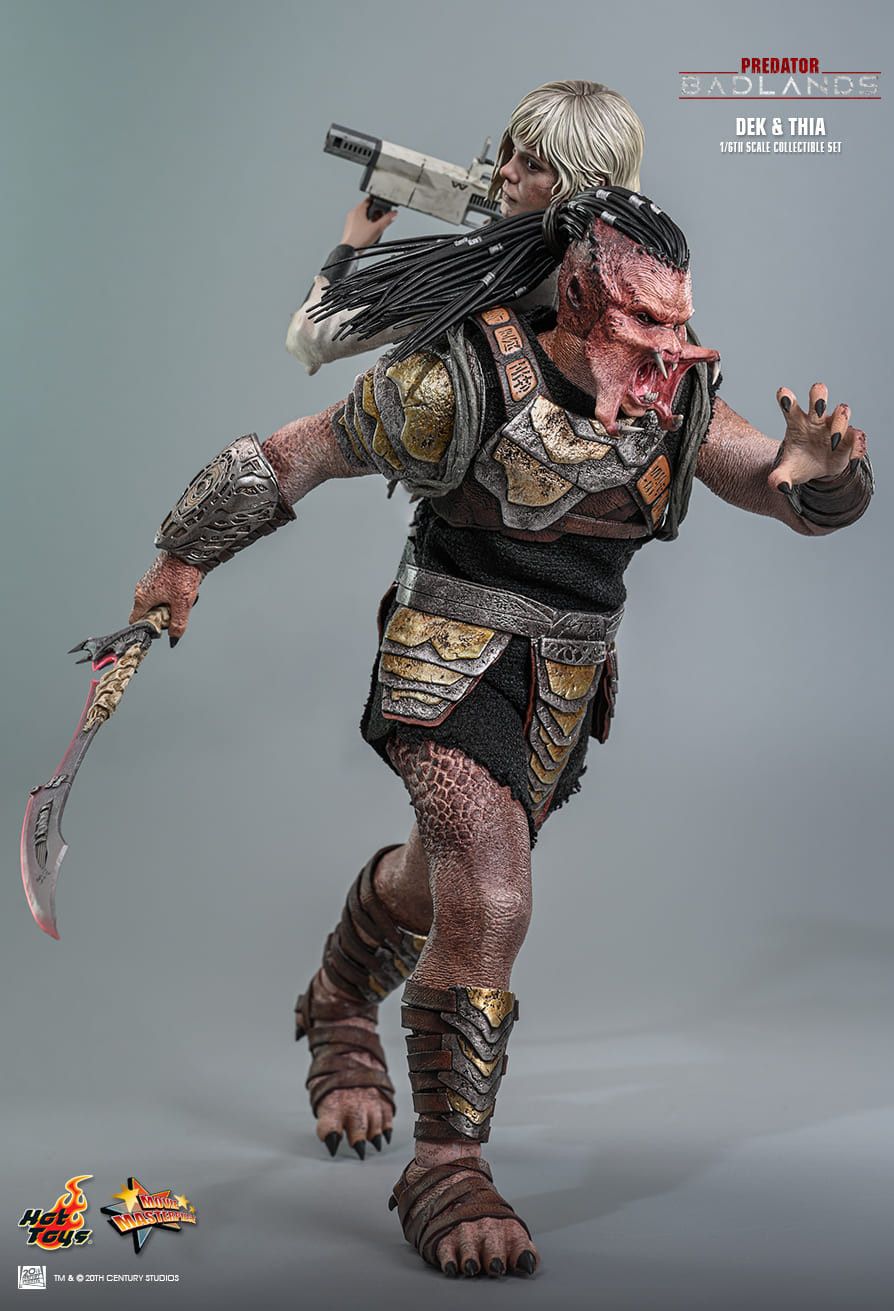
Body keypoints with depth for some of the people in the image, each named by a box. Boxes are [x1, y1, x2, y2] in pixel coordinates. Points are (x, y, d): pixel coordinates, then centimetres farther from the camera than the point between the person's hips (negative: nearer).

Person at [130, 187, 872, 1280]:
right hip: (452, 662, -6)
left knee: (440, 877, 23)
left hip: (567, 684, 6)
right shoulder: (461, 381, -18)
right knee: (491, 903, -22)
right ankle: (444, 1169, -7)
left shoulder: (680, 407, -4)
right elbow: (302, 452, -6)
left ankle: (340, 1009, 54)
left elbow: (811, 503, -4)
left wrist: (821, 462, -29)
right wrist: (187, 556, 3)